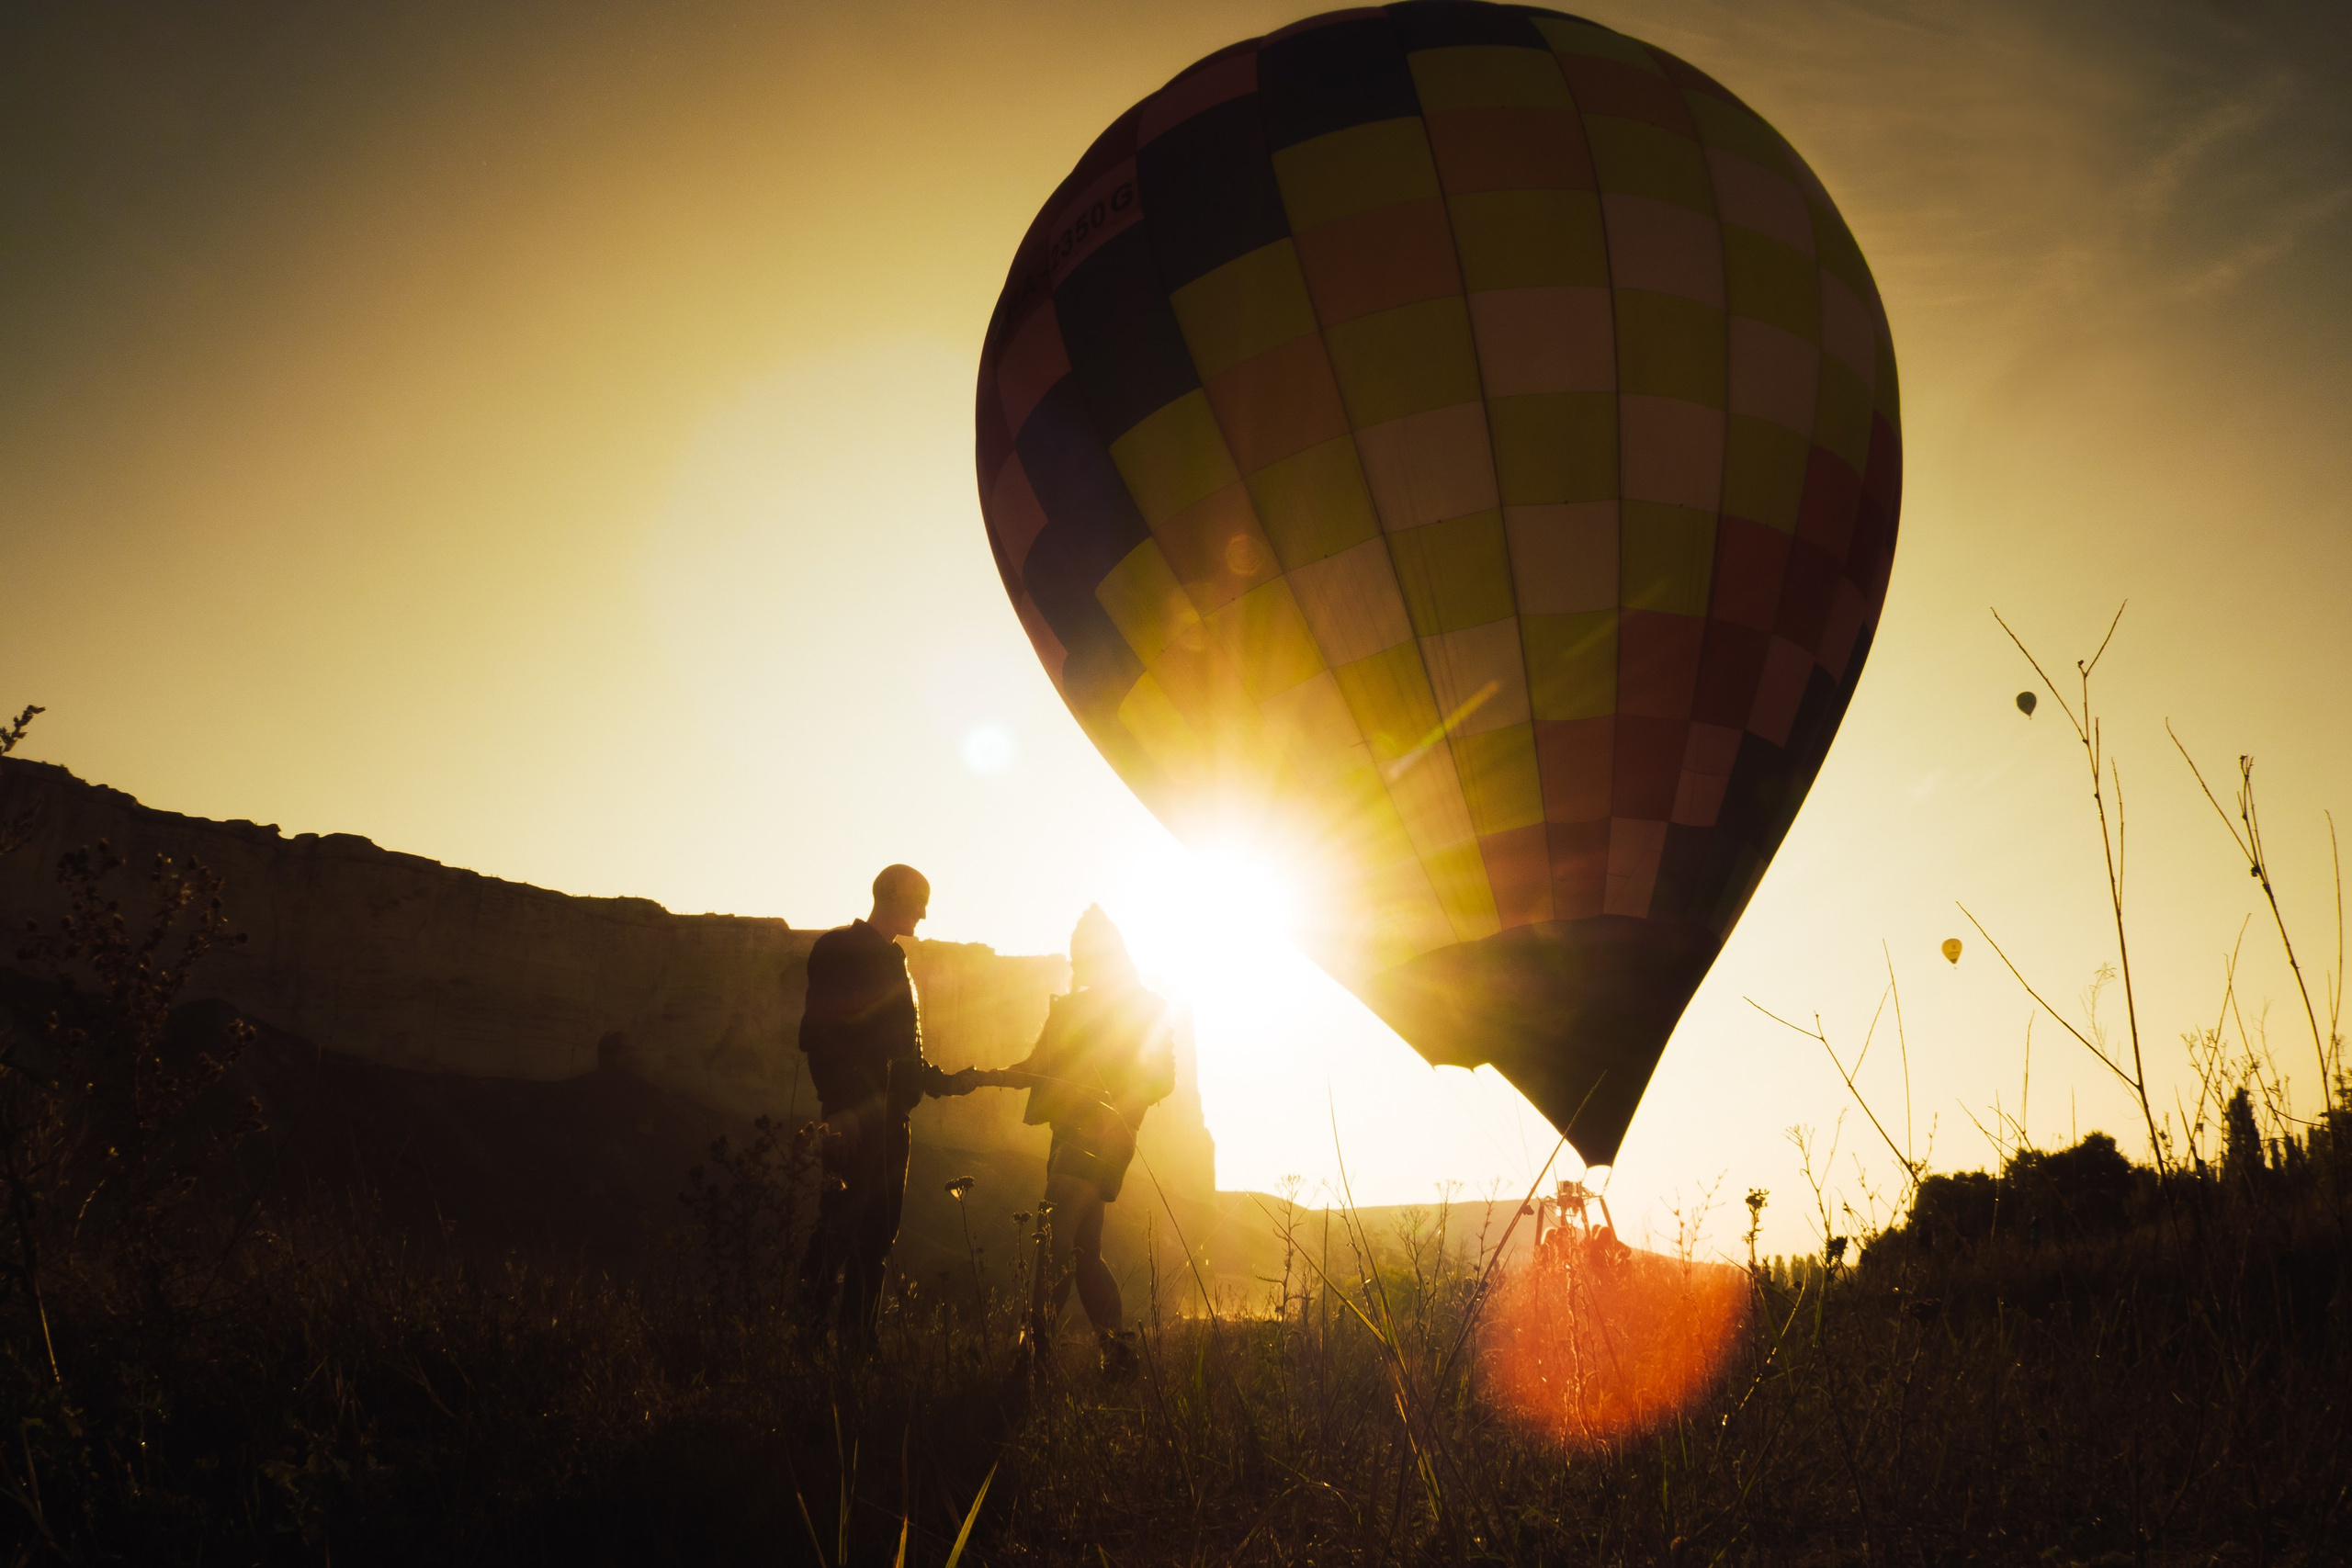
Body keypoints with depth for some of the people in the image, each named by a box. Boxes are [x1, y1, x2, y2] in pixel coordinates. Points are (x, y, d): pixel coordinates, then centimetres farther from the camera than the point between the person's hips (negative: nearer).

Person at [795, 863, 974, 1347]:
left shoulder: (891, 960, 21)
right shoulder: (840, 949, -5)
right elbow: (819, 1034, -16)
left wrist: (943, 1081, 21)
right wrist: (841, 1107, -23)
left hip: (889, 1116, 9)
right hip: (855, 1116, -9)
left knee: (878, 1232, 7)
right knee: (843, 1218, -11)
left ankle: (859, 1340, 12)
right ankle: (808, 1323, -5)